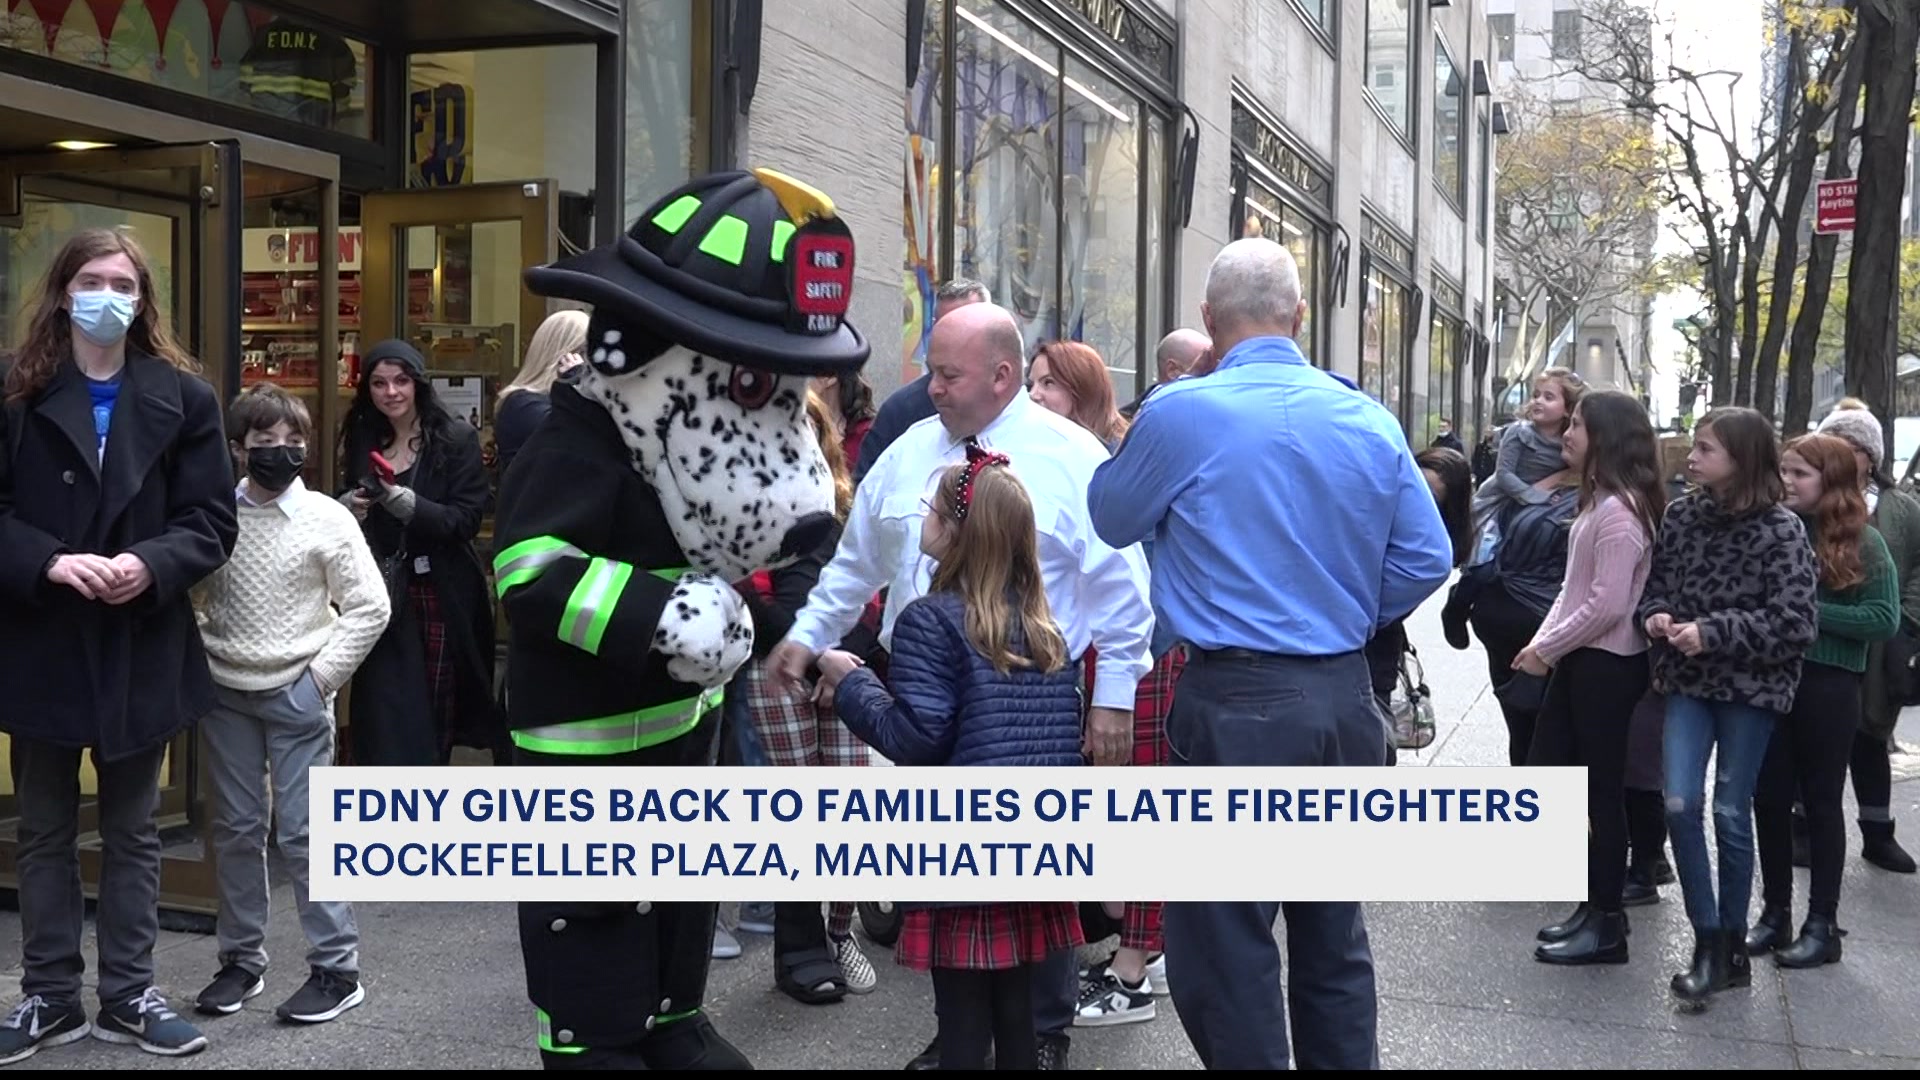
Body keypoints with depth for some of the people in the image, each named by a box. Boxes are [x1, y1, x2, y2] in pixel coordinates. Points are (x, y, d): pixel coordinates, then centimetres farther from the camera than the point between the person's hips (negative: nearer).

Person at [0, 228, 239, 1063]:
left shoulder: (183, 397, 0)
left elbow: (212, 521, -2)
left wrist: (149, 565, -20)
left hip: (141, 646, 0)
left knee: (132, 831, 12)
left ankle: (128, 995, 22)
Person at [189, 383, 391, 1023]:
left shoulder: (327, 519, -6)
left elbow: (370, 607, -4)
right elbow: (191, 595, 13)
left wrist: (322, 676, -8)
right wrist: (201, 657, 2)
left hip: (295, 696, -3)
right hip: (226, 693, 3)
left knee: (303, 831, -3)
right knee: (236, 827, 10)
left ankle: (337, 969, 6)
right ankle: (241, 959, 23)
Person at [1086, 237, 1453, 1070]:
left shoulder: (1179, 415, -10)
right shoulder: (1369, 421, 3)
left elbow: (1110, 521, 6)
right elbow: (1428, 558, 5)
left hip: (1234, 703, -5)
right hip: (1344, 699, 5)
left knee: (1227, 946, 3)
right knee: (1333, 935, 17)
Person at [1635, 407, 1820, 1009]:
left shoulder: (1780, 530, -11)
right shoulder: (1681, 516, 2)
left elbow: (1796, 621, -15)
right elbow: (1653, 582, 13)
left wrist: (1713, 632, -20)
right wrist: (1655, 615, -9)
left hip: (1750, 687, -3)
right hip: (1687, 680, 4)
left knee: (1731, 815, 3)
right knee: (1680, 806, -7)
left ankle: (1731, 944, 19)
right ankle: (1708, 942, 4)